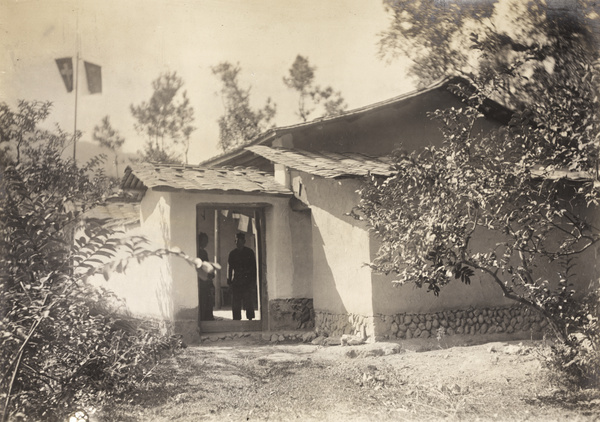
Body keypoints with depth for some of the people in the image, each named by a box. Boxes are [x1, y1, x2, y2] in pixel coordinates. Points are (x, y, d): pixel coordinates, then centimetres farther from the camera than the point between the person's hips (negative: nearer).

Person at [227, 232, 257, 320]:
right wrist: (229, 280, 4)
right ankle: (237, 319, 7)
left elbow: (254, 267, 5)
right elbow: (230, 267, 12)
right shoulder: (232, 253, 10)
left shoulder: (249, 252, 5)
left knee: (249, 302, -4)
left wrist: (254, 281, -1)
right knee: (236, 303, 1)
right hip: (236, 282, 2)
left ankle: (250, 318, 4)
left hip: (248, 281, -2)